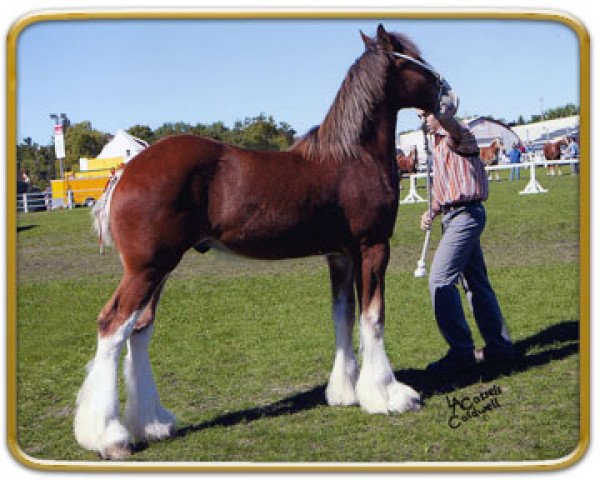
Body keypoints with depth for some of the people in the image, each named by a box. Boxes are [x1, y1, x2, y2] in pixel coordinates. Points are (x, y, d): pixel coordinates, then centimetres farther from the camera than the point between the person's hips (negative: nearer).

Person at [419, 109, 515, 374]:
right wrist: (432, 211, 8)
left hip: (465, 215, -10)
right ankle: (499, 345, 21)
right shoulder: (439, 144, 21)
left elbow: (451, 124, -36)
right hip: (454, 216, 10)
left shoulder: (459, 136, -9)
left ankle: (461, 351, -12)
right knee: (476, 282, 13)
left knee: (440, 280, -15)